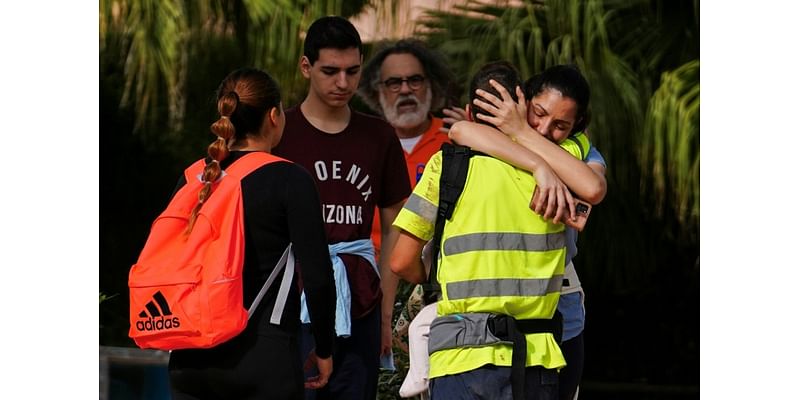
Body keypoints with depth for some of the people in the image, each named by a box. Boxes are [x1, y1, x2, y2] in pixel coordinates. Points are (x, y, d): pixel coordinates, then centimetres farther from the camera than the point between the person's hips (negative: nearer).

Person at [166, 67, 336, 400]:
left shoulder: (193, 178, 6)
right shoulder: (289, 180, -7)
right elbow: (317, 277, -9)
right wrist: (324, 350, 4)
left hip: (192, 360, 5)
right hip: (265, 359, -5)